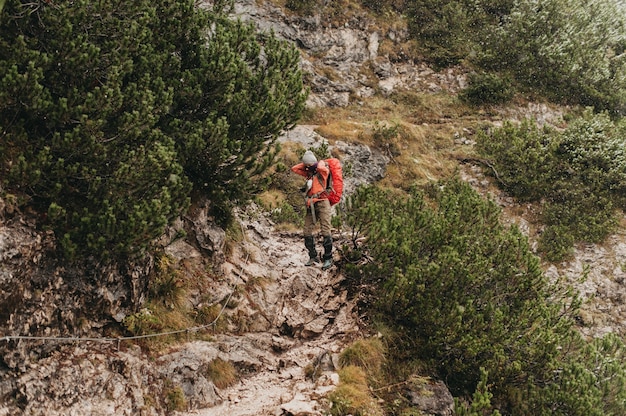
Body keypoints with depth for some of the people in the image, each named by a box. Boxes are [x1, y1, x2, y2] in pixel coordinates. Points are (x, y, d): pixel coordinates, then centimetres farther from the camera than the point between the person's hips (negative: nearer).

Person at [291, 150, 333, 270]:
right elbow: (294, 168, 22)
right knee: (307, 232, 2)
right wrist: (305, 164, 14)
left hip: (322, 203, -7)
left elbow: (321, 168, -26)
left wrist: (321, 162, -4)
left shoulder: (322, 171, -1)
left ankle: (328, 258, -7)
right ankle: (313, 257, 11)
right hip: (311, 206, 7)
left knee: (325, 231, -10)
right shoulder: (309, 173, 19)